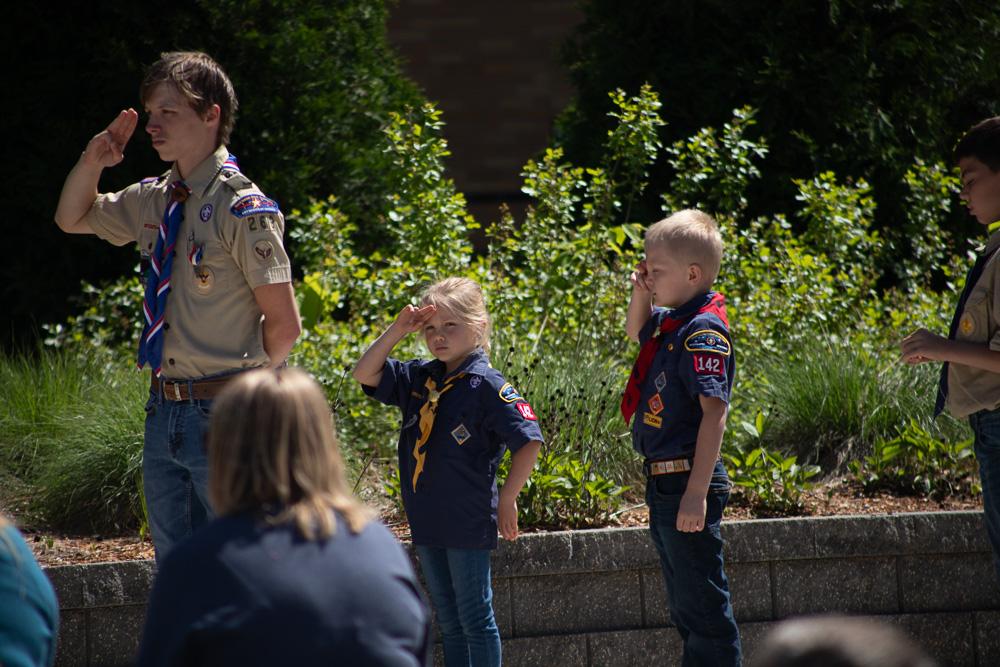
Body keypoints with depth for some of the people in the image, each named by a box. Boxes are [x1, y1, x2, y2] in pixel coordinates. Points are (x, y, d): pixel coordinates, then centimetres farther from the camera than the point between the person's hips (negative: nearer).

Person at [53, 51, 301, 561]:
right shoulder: (154, 200, 10)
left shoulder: (243, 208, -13)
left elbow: (283, 324, -11)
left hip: (223, 416, -8)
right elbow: (71, 219, 26)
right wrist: (92, 162, 7)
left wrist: (244, 381, 1)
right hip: (164, 414, 8)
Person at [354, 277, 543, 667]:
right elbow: (365, 374, 7)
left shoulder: (486, 385, -12)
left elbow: (529, 441, -15)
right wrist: (397, 330, -3)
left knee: (475, 619, -1)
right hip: (427, 524, 7)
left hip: (468, 522, -7)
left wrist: (507, 500, -12)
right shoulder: (418, 379, 9)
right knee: (448, 621, 13)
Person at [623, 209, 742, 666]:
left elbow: (714, 411, -24)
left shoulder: (703, 332, -18)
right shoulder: (671, 323, 11)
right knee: (685, 609, 17)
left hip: (687, 480, -10)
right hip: (663, 484, 10)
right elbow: (635, 332, 34)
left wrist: (697, 491, -29)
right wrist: (641, 295, 11)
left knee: (703, 604, -7)